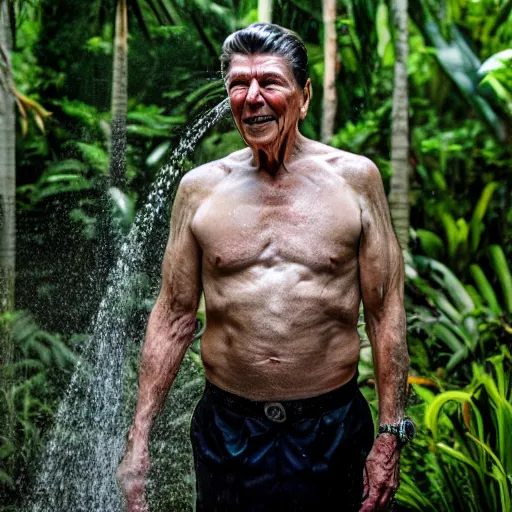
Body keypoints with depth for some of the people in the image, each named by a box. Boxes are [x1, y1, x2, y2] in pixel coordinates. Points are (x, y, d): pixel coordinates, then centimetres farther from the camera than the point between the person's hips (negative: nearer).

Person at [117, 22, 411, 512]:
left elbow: (385, 311, -1)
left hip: (332, 431, 0)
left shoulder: (354, 177, -2)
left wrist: (390, 434, -4)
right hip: (227, 431, 1)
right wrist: (137, 440, 2)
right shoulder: (200, 187, 1)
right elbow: (173, 317, 4)